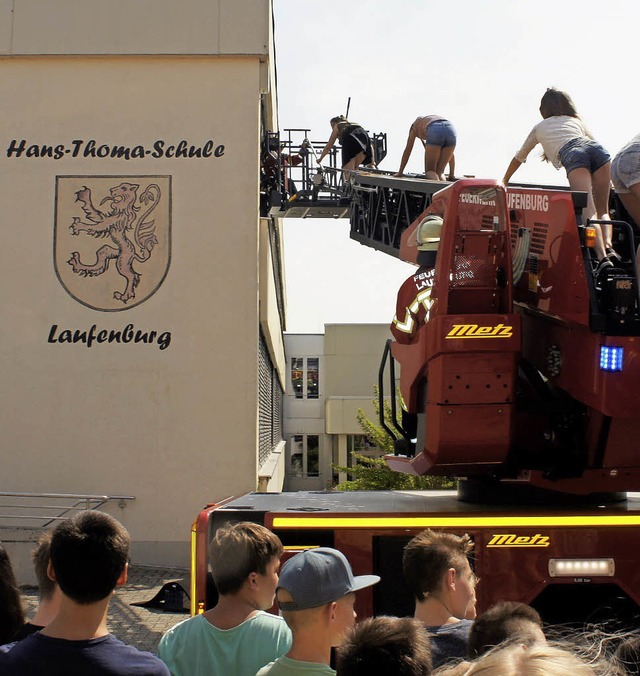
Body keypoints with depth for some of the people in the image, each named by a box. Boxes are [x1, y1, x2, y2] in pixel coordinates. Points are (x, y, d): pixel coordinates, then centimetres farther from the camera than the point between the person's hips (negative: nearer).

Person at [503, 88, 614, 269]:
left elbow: (519, 157, 46)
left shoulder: (539, 127, 35)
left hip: (573, 156, -3)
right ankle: (608, 245, -19)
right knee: (602, 210, 9)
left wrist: (504, 182, 59)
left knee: (588, 213, -18)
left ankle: (602, 256, -39)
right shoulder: (576, 121, 39)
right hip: (597, 150, 3)